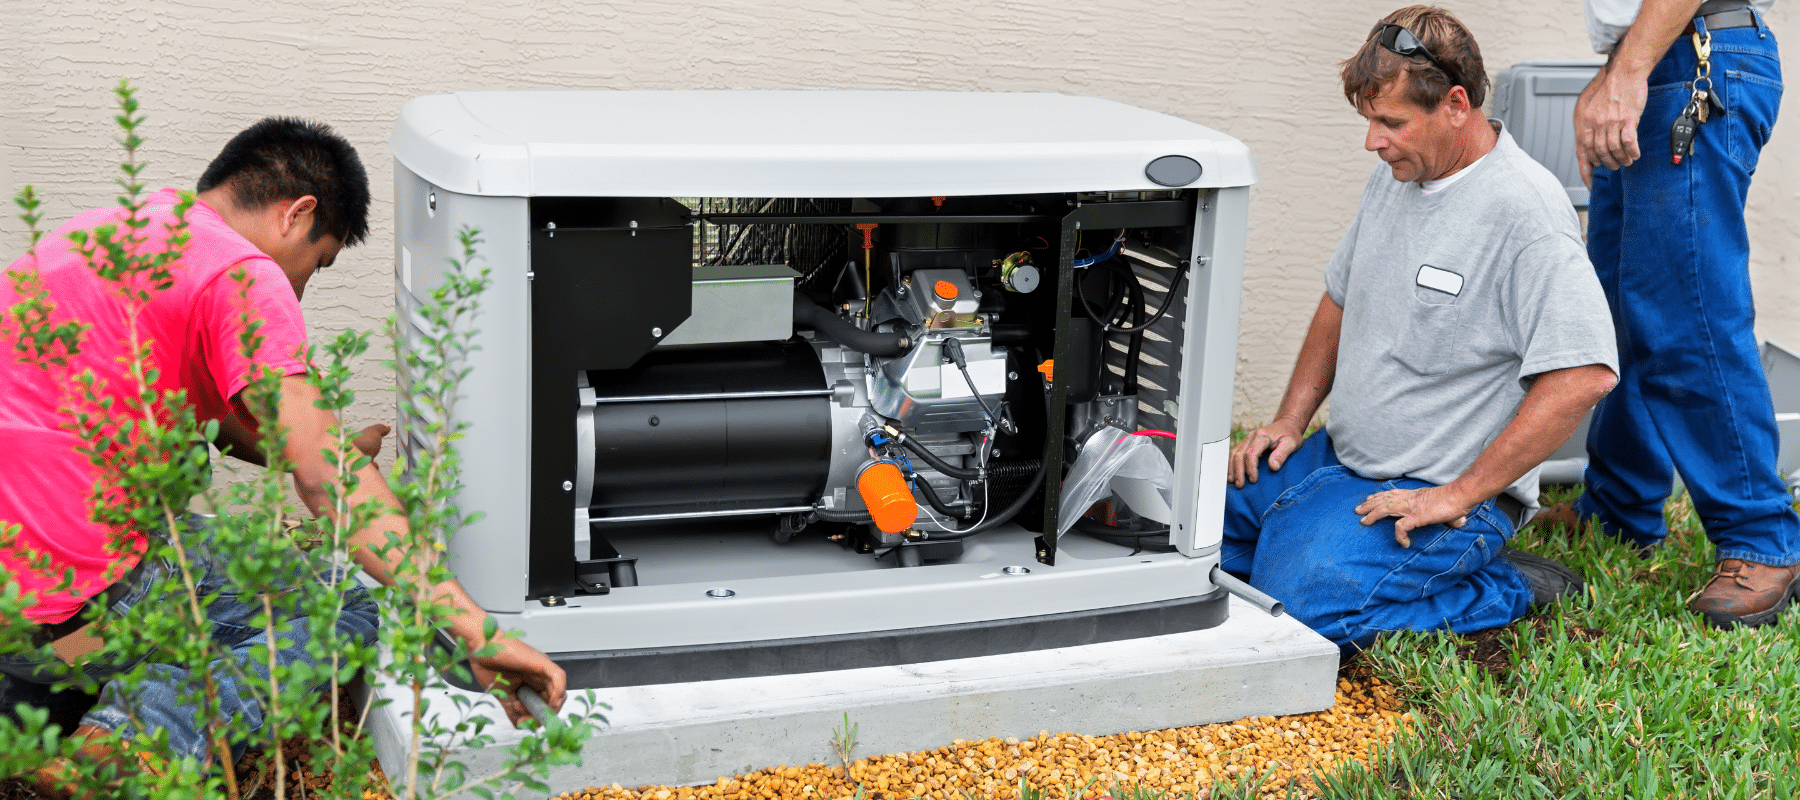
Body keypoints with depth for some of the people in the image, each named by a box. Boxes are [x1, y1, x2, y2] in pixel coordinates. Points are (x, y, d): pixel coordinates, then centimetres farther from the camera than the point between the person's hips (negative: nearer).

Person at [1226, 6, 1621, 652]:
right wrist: (1291, 419, 10)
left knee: (1304, 606, -27)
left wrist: (1459, 496, -24)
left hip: (1438, 488, -9)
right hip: (1338, 457, 9)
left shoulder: (1525, 211, -22)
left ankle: (1516, 590, -5)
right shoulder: (1395, 176, 7)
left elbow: (1584, 376, -29)